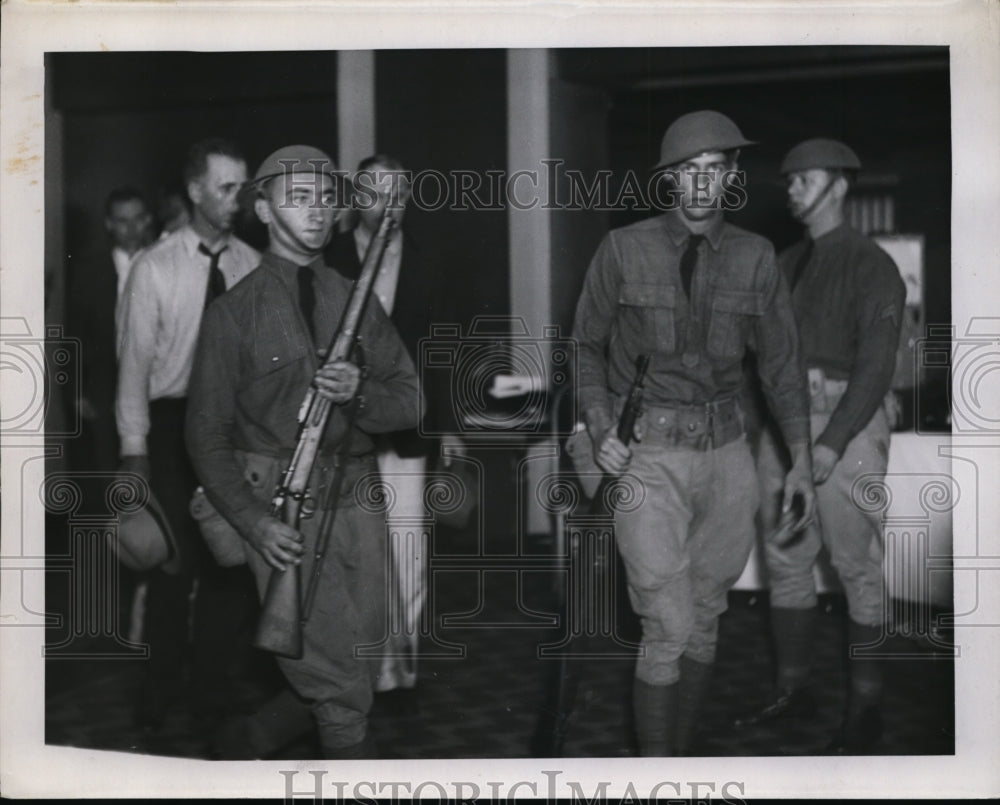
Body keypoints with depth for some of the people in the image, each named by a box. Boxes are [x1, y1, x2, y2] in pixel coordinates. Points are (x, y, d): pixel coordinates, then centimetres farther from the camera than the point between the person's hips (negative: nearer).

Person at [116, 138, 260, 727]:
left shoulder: (253, 266, 0)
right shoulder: (155, 268, -5)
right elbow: (135, 361, -4)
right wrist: (134, 448, -6)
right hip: (174, 420, -2)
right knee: (174, 556, 1)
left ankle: (213, 677, 24)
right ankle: (162, 684, 18)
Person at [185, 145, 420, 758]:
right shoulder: (235, 313, 0)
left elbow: (409, 405, 8)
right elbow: (208, 435, -2)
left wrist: (359, 392, -14)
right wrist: (254, 521, -13)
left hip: (357, 503, 4)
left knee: (363, 676, 10)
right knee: (337, 687, -7)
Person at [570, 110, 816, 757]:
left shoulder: (755, 258, 1)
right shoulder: (624, 250, -4)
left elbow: (783, 362, 8)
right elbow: (587, 344, 6)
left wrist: (801, 460, 6)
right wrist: (600, 430, -6)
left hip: (726, 456, 3)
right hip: (649, 460, -3)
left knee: (705, 623, 12)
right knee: (668, 632, -8)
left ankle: (684, 753, 27)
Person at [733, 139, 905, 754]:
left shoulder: (871, 265, -5)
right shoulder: (787, 264, 15)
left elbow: (876, 363, -13)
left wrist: (831, 444, -21)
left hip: (846, 421, -6)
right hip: (784, 420, 7)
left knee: (856, 565, 0)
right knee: (786, 559, 9)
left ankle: (867, 708, 10)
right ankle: (794, 690, 21)